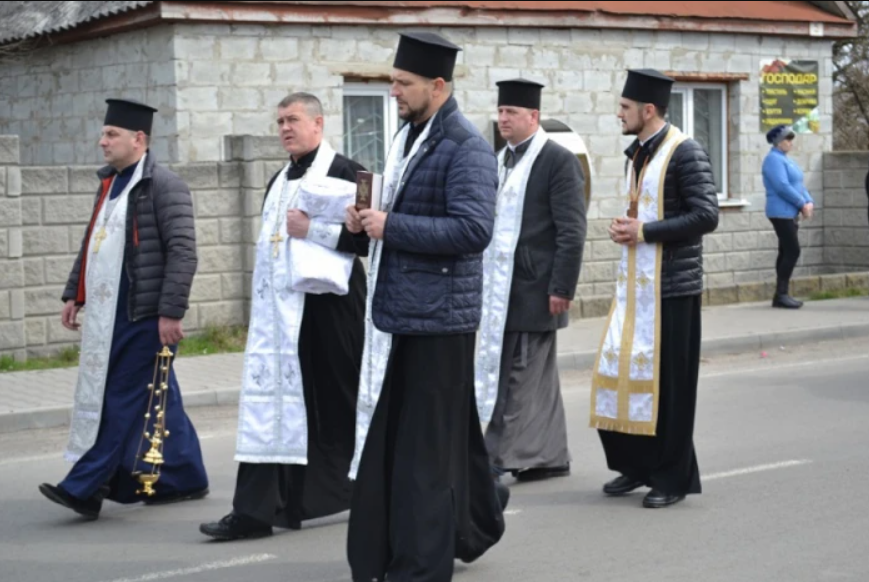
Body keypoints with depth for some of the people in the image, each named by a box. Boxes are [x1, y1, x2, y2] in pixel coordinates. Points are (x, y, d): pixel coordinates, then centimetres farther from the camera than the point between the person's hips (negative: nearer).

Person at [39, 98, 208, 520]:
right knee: (157, 401, 13)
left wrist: (171, 312, -20)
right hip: (109, 313, 8)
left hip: (144, 315, -8)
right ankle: (184, 480, 22)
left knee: (122, 401, -6)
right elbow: (91, 244, 23)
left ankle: (83, 488, -6)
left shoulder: (164, 186, -11)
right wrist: (74, 295, 20)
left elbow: (182, 253, -16)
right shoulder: (110, 184, 15)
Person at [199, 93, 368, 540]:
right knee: (272, 403, 1)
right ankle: (256, 510, -1)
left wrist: (313, 230, -19)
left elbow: (365, 236, -14)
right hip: (280, 314, 7)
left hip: (325, 311, -7)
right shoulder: (280, 181, 18)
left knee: (335, 407, 4)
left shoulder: (344, 173, -6)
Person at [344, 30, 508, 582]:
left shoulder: (466, 147, -13)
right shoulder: (410, 136, 14)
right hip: (399, 309, 9)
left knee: (426, 444, -2)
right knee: (389, 434, 16)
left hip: (438, 314, -9)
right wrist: (369, 220, 5)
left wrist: (391, 226, -20)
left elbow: (473, 227, -23)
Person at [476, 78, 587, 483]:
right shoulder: (503, 160, 14)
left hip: (533, 288, -8)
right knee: (538, 374, 12)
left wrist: (562, 288, -17)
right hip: (501, 283, 8)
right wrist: (482, 279, 15)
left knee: (518, 373, -6)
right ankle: (549, 457, 19)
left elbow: (571, 231, -13)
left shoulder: (558, 160, -9)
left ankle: (500, 457, -3)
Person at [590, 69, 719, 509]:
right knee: (619, 370, 7)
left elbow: (706, 217, -19)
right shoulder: (638, 153, 13)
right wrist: (624, 230, 2)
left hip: (671, 287, -7)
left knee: (668, 382, 0)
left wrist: (643, 232, -17)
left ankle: (673, 477, 11)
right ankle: (635, 464, 21)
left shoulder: (685, 153, -12)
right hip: (634, 285, 8)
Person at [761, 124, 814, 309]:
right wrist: (802, 204, -16)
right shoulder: (774, 159, -12)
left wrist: (809, 202, -1)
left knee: (787, 252, 8)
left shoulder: (785, 159, 18)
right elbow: (782, 187, -21)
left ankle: (781, 294, 10)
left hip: (789, 213, 10)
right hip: (781, 213, -10)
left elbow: (798, 185, 17)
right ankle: (781, 294, -9)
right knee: (793, 251, -12)